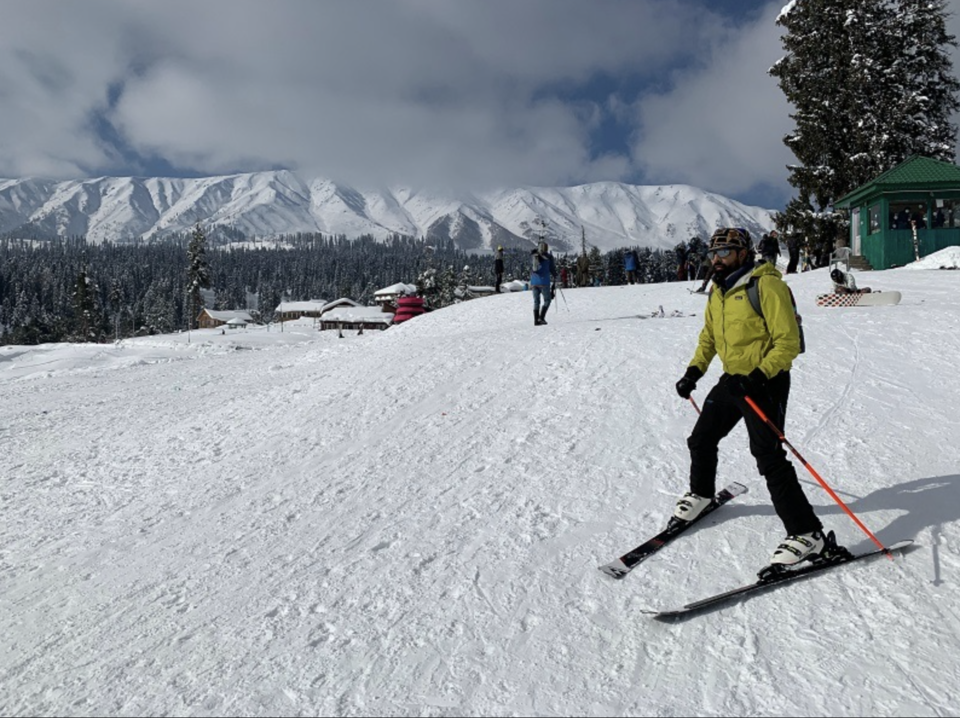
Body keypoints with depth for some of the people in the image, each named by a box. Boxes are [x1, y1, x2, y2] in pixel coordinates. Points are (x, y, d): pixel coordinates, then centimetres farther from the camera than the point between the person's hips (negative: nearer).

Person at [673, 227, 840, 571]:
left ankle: (808, 534, -5)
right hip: (732, 379, 8)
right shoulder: (718, 291, 10)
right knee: (701, 440, 16)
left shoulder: (766, 285, -15)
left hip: (765, 381, -8)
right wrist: (694, 371, 9)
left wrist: (760, 375, -29)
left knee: (768, 458, -14)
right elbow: (709, 336, 21)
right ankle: (701, 493, 43)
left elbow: (788, 342, -19)